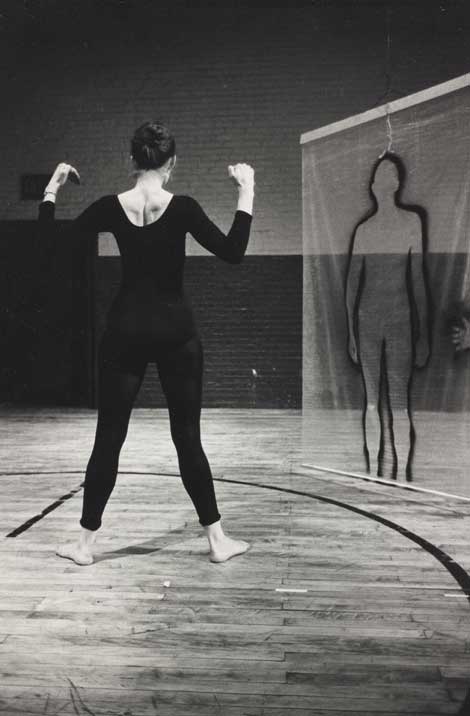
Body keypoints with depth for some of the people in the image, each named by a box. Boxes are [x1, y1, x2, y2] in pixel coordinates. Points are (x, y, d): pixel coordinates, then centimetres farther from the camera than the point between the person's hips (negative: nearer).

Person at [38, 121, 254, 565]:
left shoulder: (111, 207, -2)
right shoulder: (181, 208, -10)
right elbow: (232, 253, -11)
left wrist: (51, 190, 16)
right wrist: (246, 195, -6)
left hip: (125, 330, 2)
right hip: (175, 331, -1)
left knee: (108, 438, 8)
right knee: (188, 438, 7)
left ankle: (85, 542, 15)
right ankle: (217, 540, 13)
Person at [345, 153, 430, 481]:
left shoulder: (411, 221, 0)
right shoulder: (363, 229, 7)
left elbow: (418, 278, 0)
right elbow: (352, 282, 11)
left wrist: (424, 334, -2)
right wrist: (351, 331, 8)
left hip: (400, 318, -3)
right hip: (368, 318, 3)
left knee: (399, 404, -4)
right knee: (371, 401, 8)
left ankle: (401, 474, 4)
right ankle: (373, 471, 17)